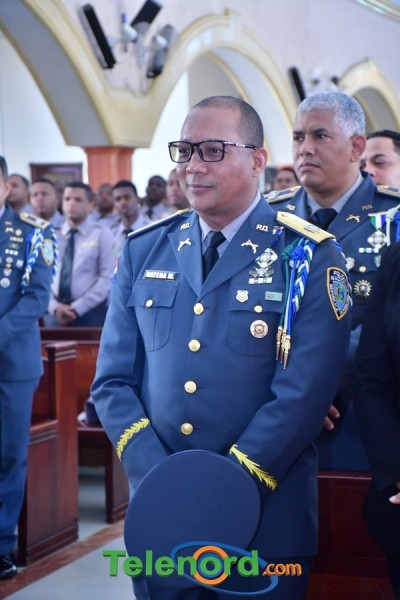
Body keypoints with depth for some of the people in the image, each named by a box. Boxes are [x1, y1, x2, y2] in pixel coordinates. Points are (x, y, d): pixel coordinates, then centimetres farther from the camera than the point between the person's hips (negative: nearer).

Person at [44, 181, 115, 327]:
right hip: (55, 312, 3)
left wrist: (78, 307, -13)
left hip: (89, 313, -3)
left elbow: (107, 278, -7)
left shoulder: (101, 235, 3)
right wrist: (54, 306, -10)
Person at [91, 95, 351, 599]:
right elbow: (113, 381, 4)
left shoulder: (308, 256, -5)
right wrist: (156, 481, -10)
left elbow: (303, 393, -13)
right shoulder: (143, 252, 6)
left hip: (266, 514, -3)